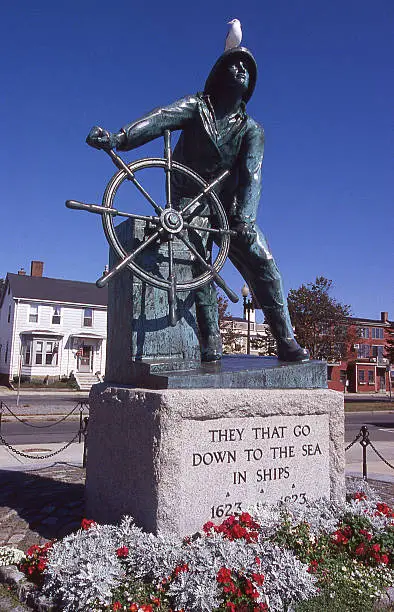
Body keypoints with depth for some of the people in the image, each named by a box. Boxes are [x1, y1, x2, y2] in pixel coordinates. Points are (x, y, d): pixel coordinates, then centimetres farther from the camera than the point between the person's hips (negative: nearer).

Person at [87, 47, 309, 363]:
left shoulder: (252, 130, 4)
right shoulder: (196, 106, 1)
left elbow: (251, 175, -13)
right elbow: (161, 118, -19)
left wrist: (245, 217, -32)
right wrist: (119, 138, -38)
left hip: (230, 209, 2)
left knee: (263, 264, -10)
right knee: (198, 268, -17)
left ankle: (286, 341, -6)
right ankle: (211, 341, -9)